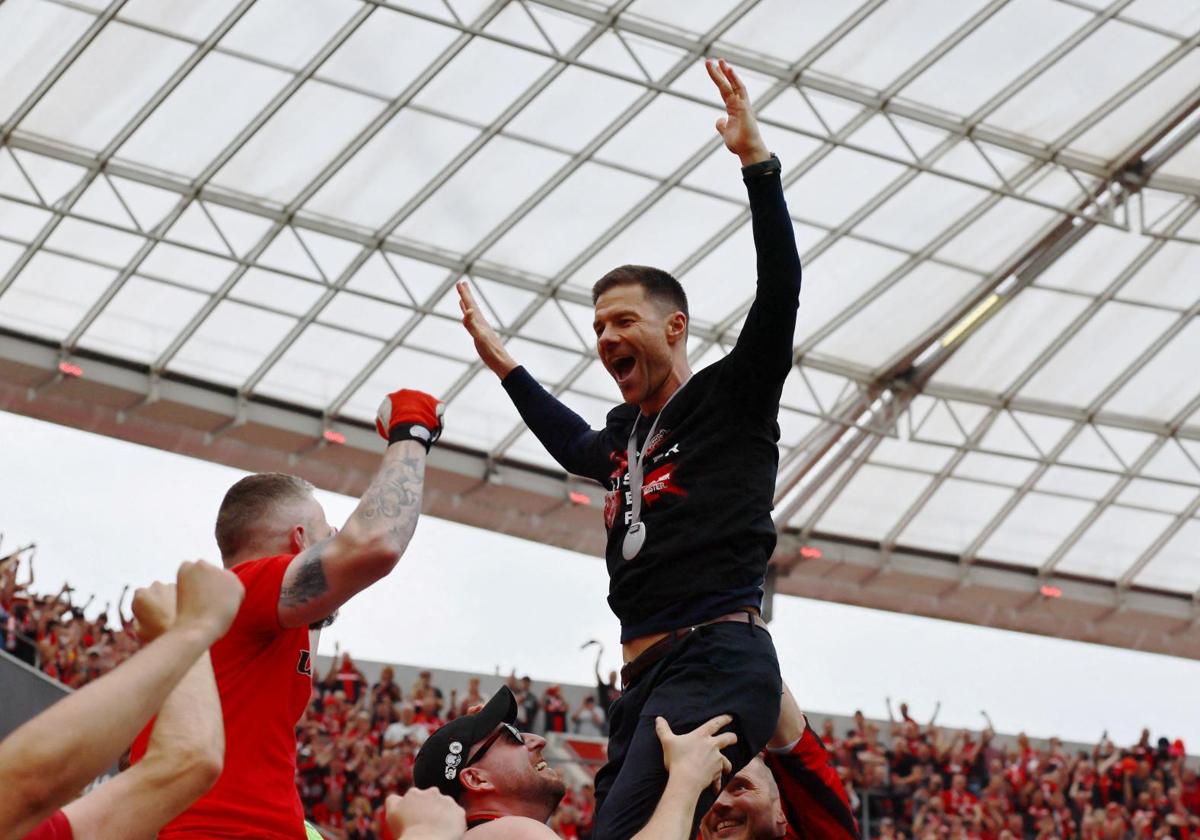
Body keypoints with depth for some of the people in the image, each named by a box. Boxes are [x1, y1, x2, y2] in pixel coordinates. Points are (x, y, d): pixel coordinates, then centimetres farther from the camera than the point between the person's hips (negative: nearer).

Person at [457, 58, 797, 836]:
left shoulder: (730, 398, 3)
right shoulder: (625, 431, 23)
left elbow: (780, 290, -11)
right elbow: (577, 447, 48)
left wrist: (758, 161, -16)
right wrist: (501, 362, 51)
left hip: (719, 663, -9)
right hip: (646, 678, 9)